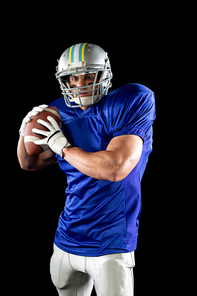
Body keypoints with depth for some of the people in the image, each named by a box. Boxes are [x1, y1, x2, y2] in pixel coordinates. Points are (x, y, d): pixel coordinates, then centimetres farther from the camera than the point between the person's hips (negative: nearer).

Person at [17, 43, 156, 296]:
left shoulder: (131, 102, -14)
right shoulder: (61, 114, 5)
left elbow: (116, 168, -26)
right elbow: (28, 164, 16)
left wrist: (61, 146, -15)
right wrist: (25, 133, -5)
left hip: (110, 246, -6)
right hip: (67, 242, 6)